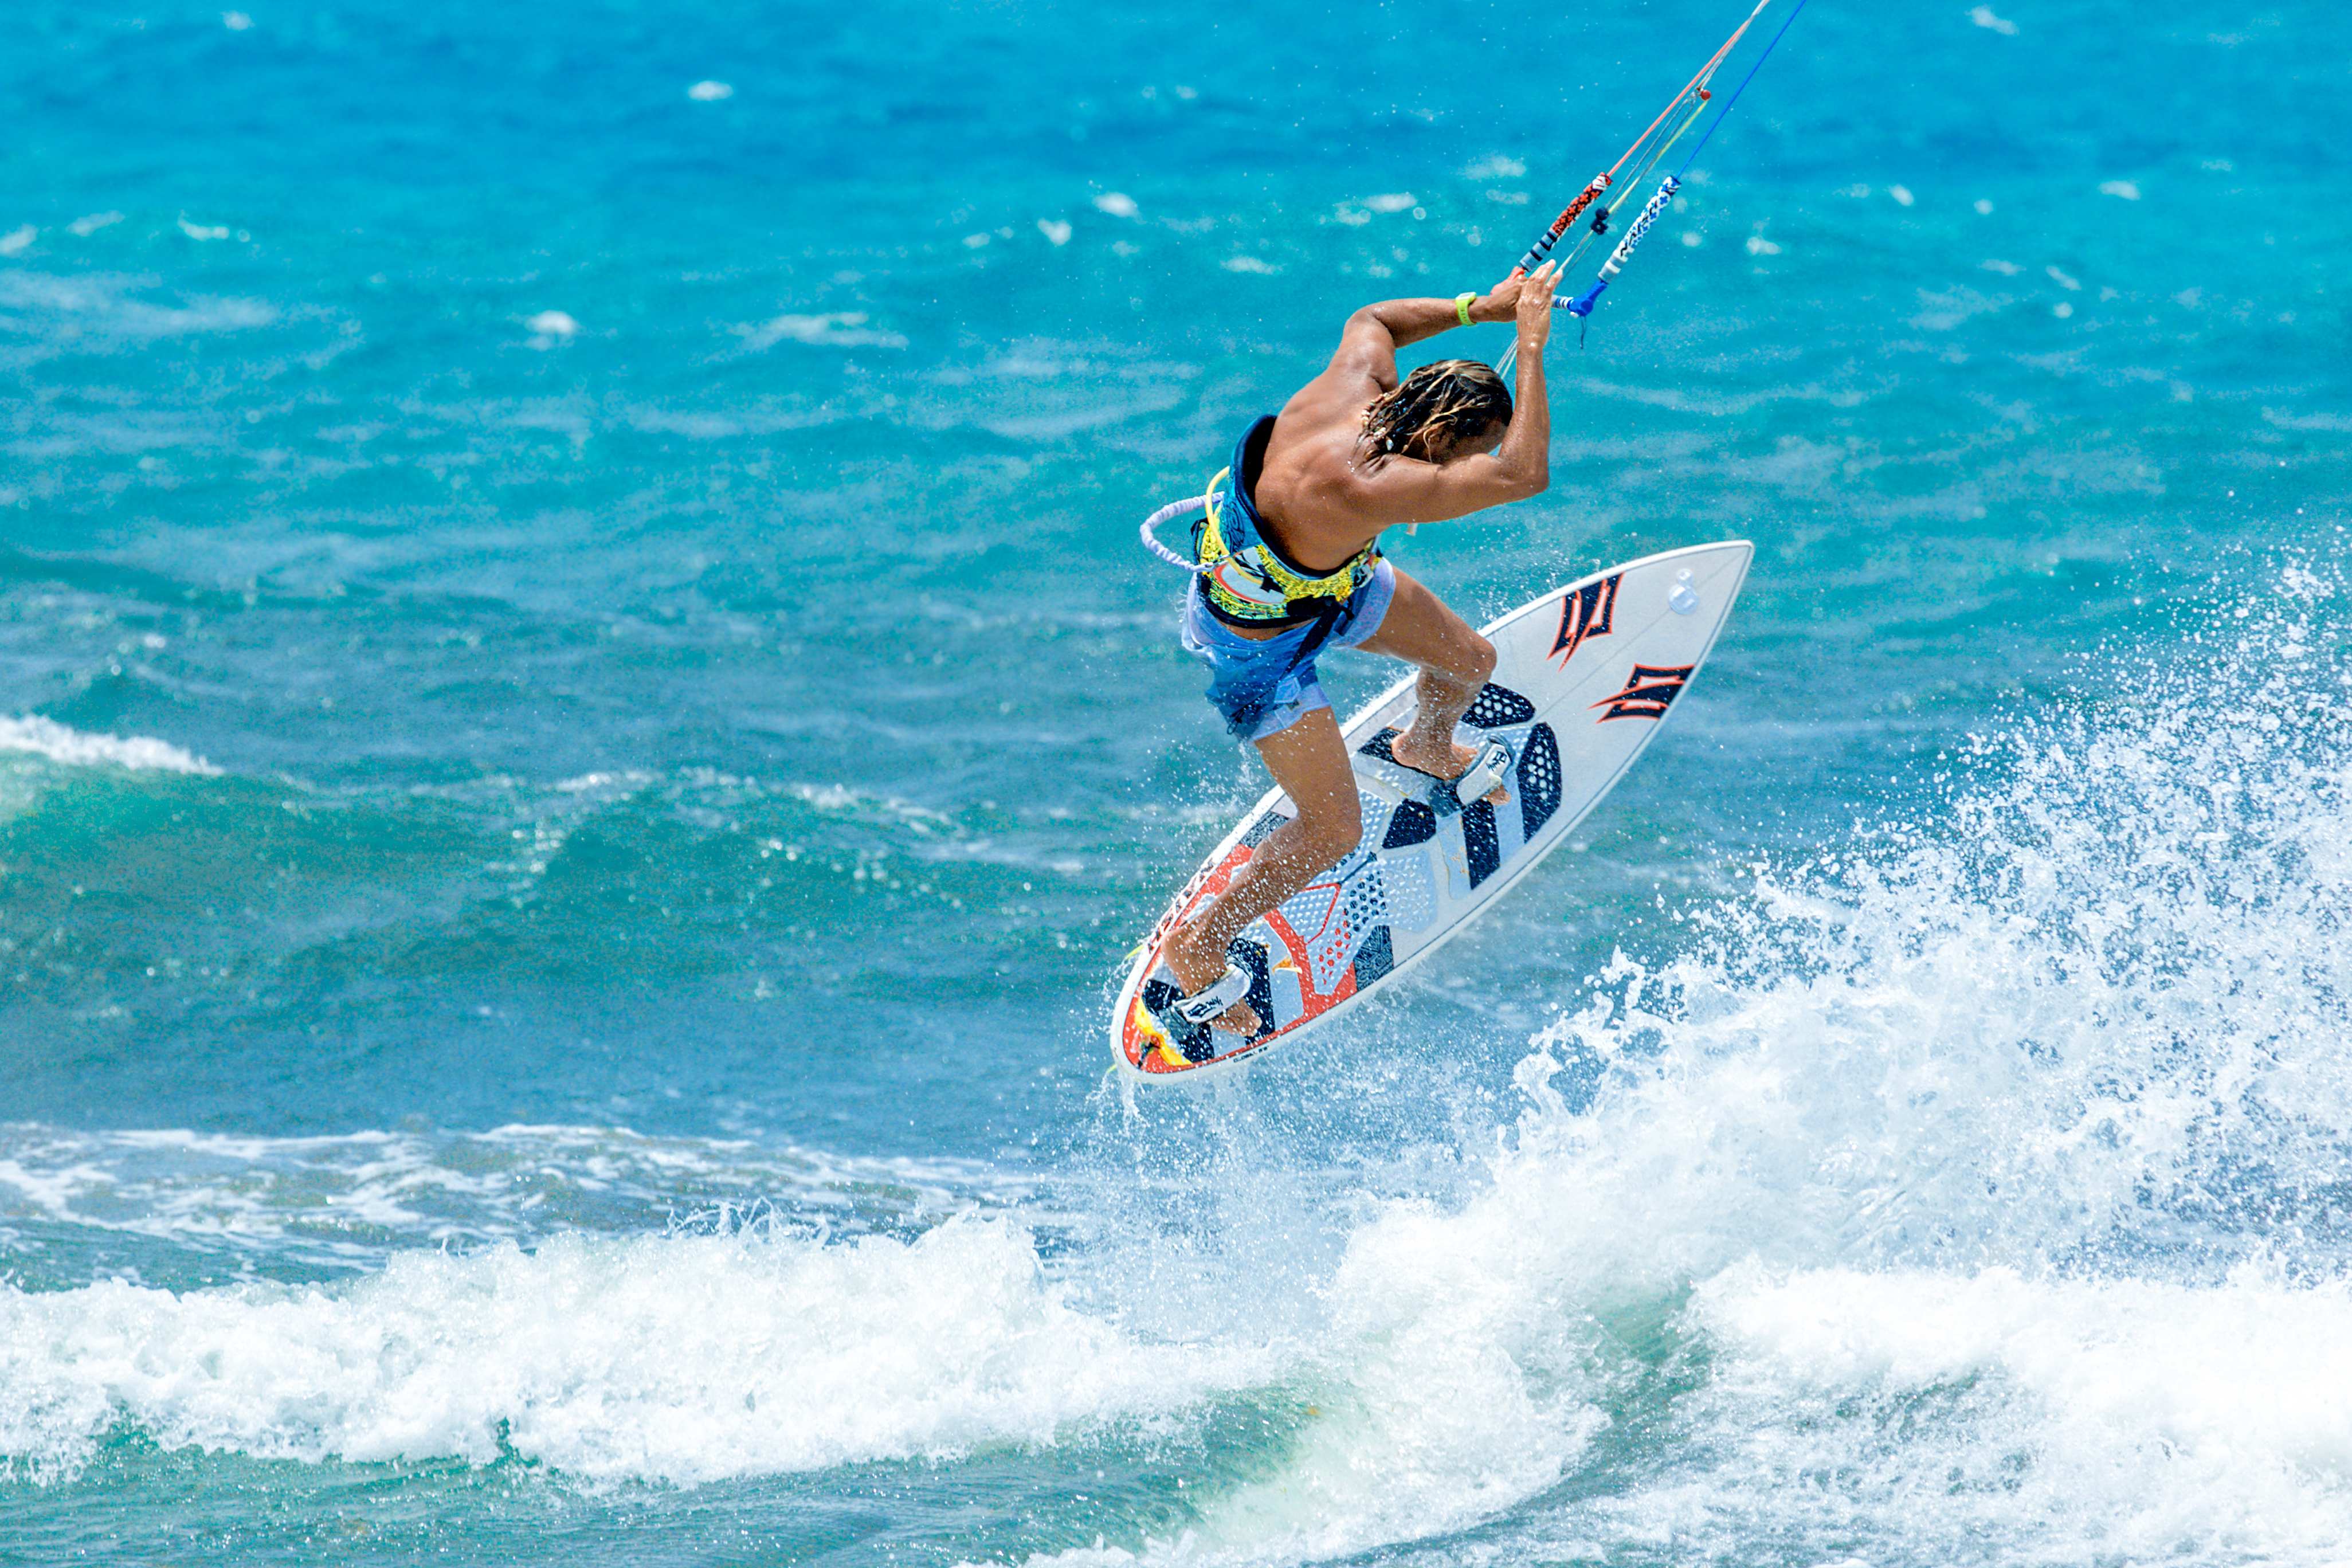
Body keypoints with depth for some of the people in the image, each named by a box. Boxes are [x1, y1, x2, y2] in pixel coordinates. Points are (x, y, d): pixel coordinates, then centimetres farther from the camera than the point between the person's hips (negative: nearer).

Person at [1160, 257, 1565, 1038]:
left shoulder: (1360, 382, -23)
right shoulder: (1366, 486, -46)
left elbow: (1371, 318, 4)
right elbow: (1525, 475, -48)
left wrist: (1480, 307, -5)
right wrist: (1530, 345, -44)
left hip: (1330, 579, 9)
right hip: (1257, 639, -9)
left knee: (1472, 661, 20)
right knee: (1333, 831, -2)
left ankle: (1427, 748, 57)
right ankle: (1198, 945, 20)